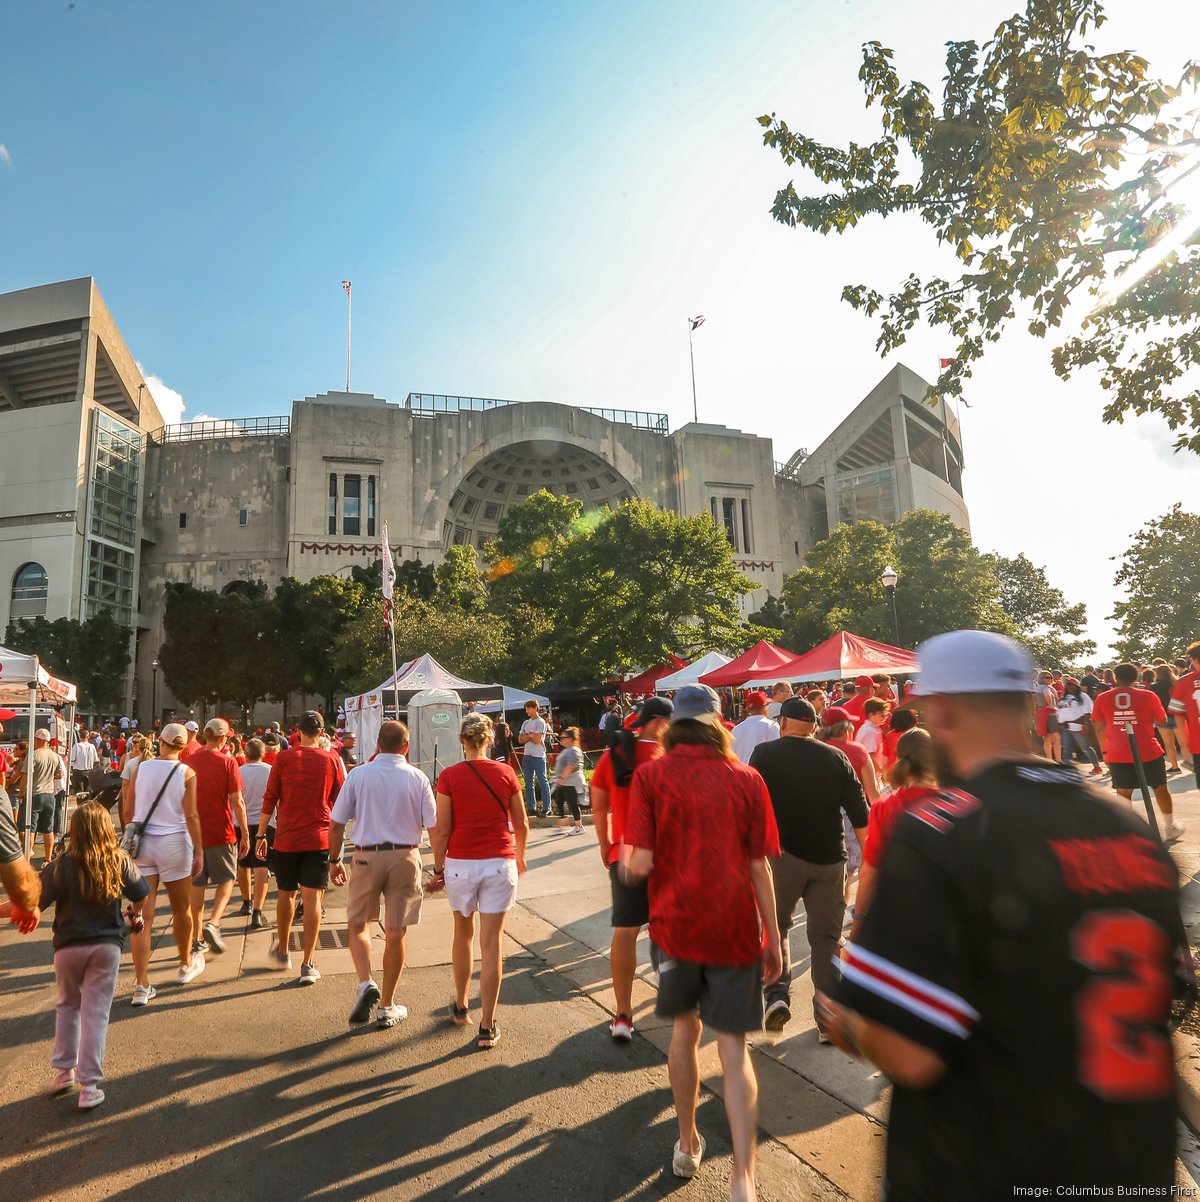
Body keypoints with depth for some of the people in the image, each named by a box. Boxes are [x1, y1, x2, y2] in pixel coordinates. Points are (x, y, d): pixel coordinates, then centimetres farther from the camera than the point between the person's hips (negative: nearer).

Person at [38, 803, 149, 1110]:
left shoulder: (61, 866, -13)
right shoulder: (119, 862, -9)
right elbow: (141, 893, 1)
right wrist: (128, 866, 16)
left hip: (68, 946, 0)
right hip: (106, 946, 0)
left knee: (67, 1006, 24)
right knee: (95, 1013, 5)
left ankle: (63, 1071, 31)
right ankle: (89, 1086, 8)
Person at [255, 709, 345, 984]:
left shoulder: (284, 758, -3)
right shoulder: (332, 760, -2)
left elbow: (269, 799, -1)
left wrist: (261, 835, 8)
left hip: (287, 837, 1)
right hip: (319, 838, -1)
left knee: (286, 894, 19)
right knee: (313, 898, 1)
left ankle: (282, 952, 34)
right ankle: (308, 965, 2)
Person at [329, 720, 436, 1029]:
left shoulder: (358, 775, -3)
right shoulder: (417, 778, -4)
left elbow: (336, 824, -1)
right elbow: (434, 826, -4)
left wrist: (334, 859, 12)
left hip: (367, 856, 0)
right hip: (405, 857, 0)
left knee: (357, 924, 19)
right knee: (396, 932, 11)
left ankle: (366, 983, 0)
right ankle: (387, 1007, 21)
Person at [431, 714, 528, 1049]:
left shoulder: (449, 776, -7)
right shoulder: (506, 773, -4)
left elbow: (442, 829, -7)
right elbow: (521, 824, 4)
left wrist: (438, 868, 6)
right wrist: (519, 857, 20)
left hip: (460, 864, 0)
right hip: (500, 863, 0)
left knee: (463, 934, 22)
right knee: (492, 943, 6)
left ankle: (461, 1007, 37)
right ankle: (487, 1027, 10)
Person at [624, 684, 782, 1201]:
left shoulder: (650, 776, -8)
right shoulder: (746, 779, -5)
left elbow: (640, 863, -15)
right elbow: (759, 868, -2)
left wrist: (626, 863, 9)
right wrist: (773, 939, 8)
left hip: (675, 924, 1)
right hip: (735, 929, 0)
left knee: (685, 1029, 23)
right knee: (734, 1049, 11)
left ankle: (688, 1144, 38)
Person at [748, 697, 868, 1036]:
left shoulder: (764, 754, -4)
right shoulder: (835, 757, 2)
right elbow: (859, 812, 3)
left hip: (783, 855, -2)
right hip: (829, 857, 2)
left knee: (775, 926, 17)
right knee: (826, 936, 12)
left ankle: (777, 994, 5)